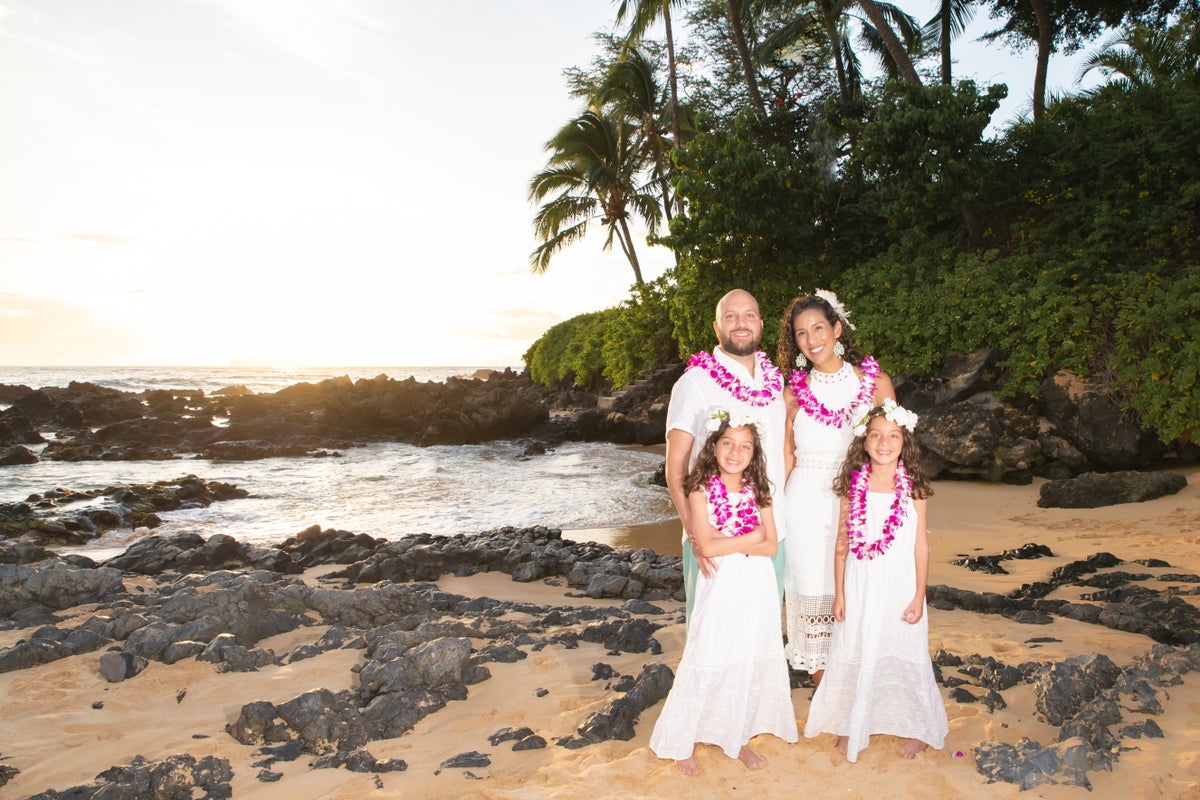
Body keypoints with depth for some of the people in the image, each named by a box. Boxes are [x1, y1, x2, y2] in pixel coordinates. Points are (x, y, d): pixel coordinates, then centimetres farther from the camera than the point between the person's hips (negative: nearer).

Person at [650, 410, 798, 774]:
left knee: (751, 663, 13)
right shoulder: (701, 491, -9)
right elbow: (706, 546, -19)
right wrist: (752, 537, -12)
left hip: (757, 590, 4)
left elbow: (771, 546, -4)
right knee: (708, 665, 3)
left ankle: (738, 738, 31)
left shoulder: (758, 490, 2)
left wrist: (726, 544, -15)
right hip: (720, 589, -4)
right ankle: (682, 743, 19)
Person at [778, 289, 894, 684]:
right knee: (814, 596, 2)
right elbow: (786, 457, 8)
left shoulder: (876, 382, 2)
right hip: (807, 506, 1)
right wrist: (773, 513, 3)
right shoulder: (793, 392, 4)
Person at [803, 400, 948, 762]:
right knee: (854, 655, 11)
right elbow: (842, 543, 1)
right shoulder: (853, 486, -4)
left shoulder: (913, 489, -7)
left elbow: (921, 547, -3)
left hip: (900, 587, -1)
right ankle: (851, 727, 30)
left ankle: (918, 728, 31)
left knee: (904, 656, 9)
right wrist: (839, 593, 1)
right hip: (859, 587, 1)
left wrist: (918, 596, -5)